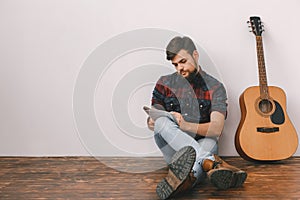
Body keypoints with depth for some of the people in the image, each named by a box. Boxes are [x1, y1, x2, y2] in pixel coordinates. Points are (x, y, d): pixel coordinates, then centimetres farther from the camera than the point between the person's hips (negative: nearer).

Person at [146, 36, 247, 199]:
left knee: (211, 142, -34)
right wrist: (152, 122, -20)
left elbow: (217, 129, -13)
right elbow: (154, 118, 6)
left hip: (202, 145, -1)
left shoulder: (215, 87, 1)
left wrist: (186, 126, -31)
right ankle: (214, 164, -48)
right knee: (162, 122, -30)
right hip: (172, 149, 1)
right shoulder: (165, 83, 9)